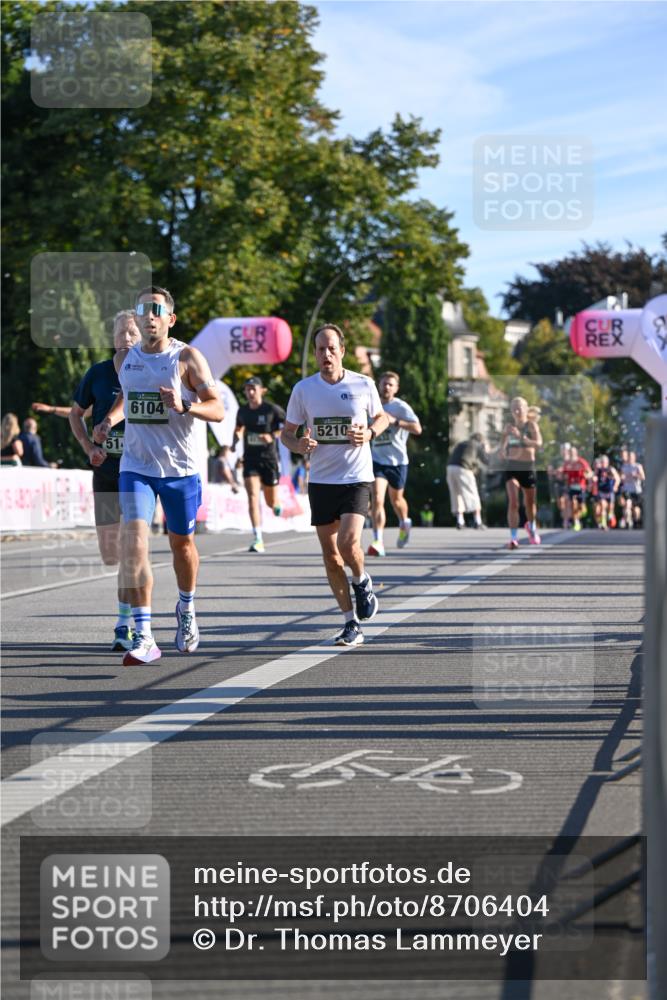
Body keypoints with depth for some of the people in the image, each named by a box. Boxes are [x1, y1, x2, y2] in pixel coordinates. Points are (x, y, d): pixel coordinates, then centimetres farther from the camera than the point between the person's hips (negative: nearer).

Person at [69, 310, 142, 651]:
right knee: (110, 554, 2)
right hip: (106, 472, 2)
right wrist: (89, 447, 1)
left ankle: (124, 626, -1)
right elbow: (75, 413, 15)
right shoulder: (98, 374, 3)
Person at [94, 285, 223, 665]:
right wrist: (110, 420, 8)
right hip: (136, 466, 2)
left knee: (182, 541, 14)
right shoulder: (124, 359, 5)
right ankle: (144, 637, -18)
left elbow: (218, 410, -9)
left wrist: (184, 407, -26)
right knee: (134, 541, -16)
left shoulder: (187, 358, -7)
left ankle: (187, 610, 44)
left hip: (181, 468, -2)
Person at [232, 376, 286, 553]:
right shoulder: (242, 411, 5)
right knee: (252, 497, -14)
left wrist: (273, 436, -15)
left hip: (269, 458, -2)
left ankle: (277, 504, 49)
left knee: (271, 502, 9)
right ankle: (258, 540, -17)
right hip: (250, 459, 2)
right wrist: (235, 441, 4)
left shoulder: (271, 409, -8)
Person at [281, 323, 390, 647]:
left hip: (357, 477, -3)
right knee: (330, 555, 3)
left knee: (348, 543, -20)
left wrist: (370, 432, -7)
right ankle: (351, 623, 13)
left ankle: (362, 582, 14)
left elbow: (381, 416, 15)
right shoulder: (303, 389, 0)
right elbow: (287, 432, 9)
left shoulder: (363, 385, -2)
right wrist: (299, 445, -13)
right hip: (321, 480, 3)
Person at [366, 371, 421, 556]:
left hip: (397, 460, -2)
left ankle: (404, 523, 48)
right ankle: (378, 542, -19)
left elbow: (417, 428, -19)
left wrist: (395, 421, -26)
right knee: (377, 499, -16)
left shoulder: (401, 407, -8)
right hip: (377, 459, 2)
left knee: (396, 499, 15)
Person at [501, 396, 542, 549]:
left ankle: (532, 526, 48)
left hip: (528, 467, -1)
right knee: (513, 502, -17)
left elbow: (538, 443, -24)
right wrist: (503, 452, -4)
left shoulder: (531, 425, -6)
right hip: (512, 467, 1)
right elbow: (502, 446, 18)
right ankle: (513, 538, -20)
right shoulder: (509, 427, 4)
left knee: (530, 502, 17)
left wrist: (521, 437, -36)